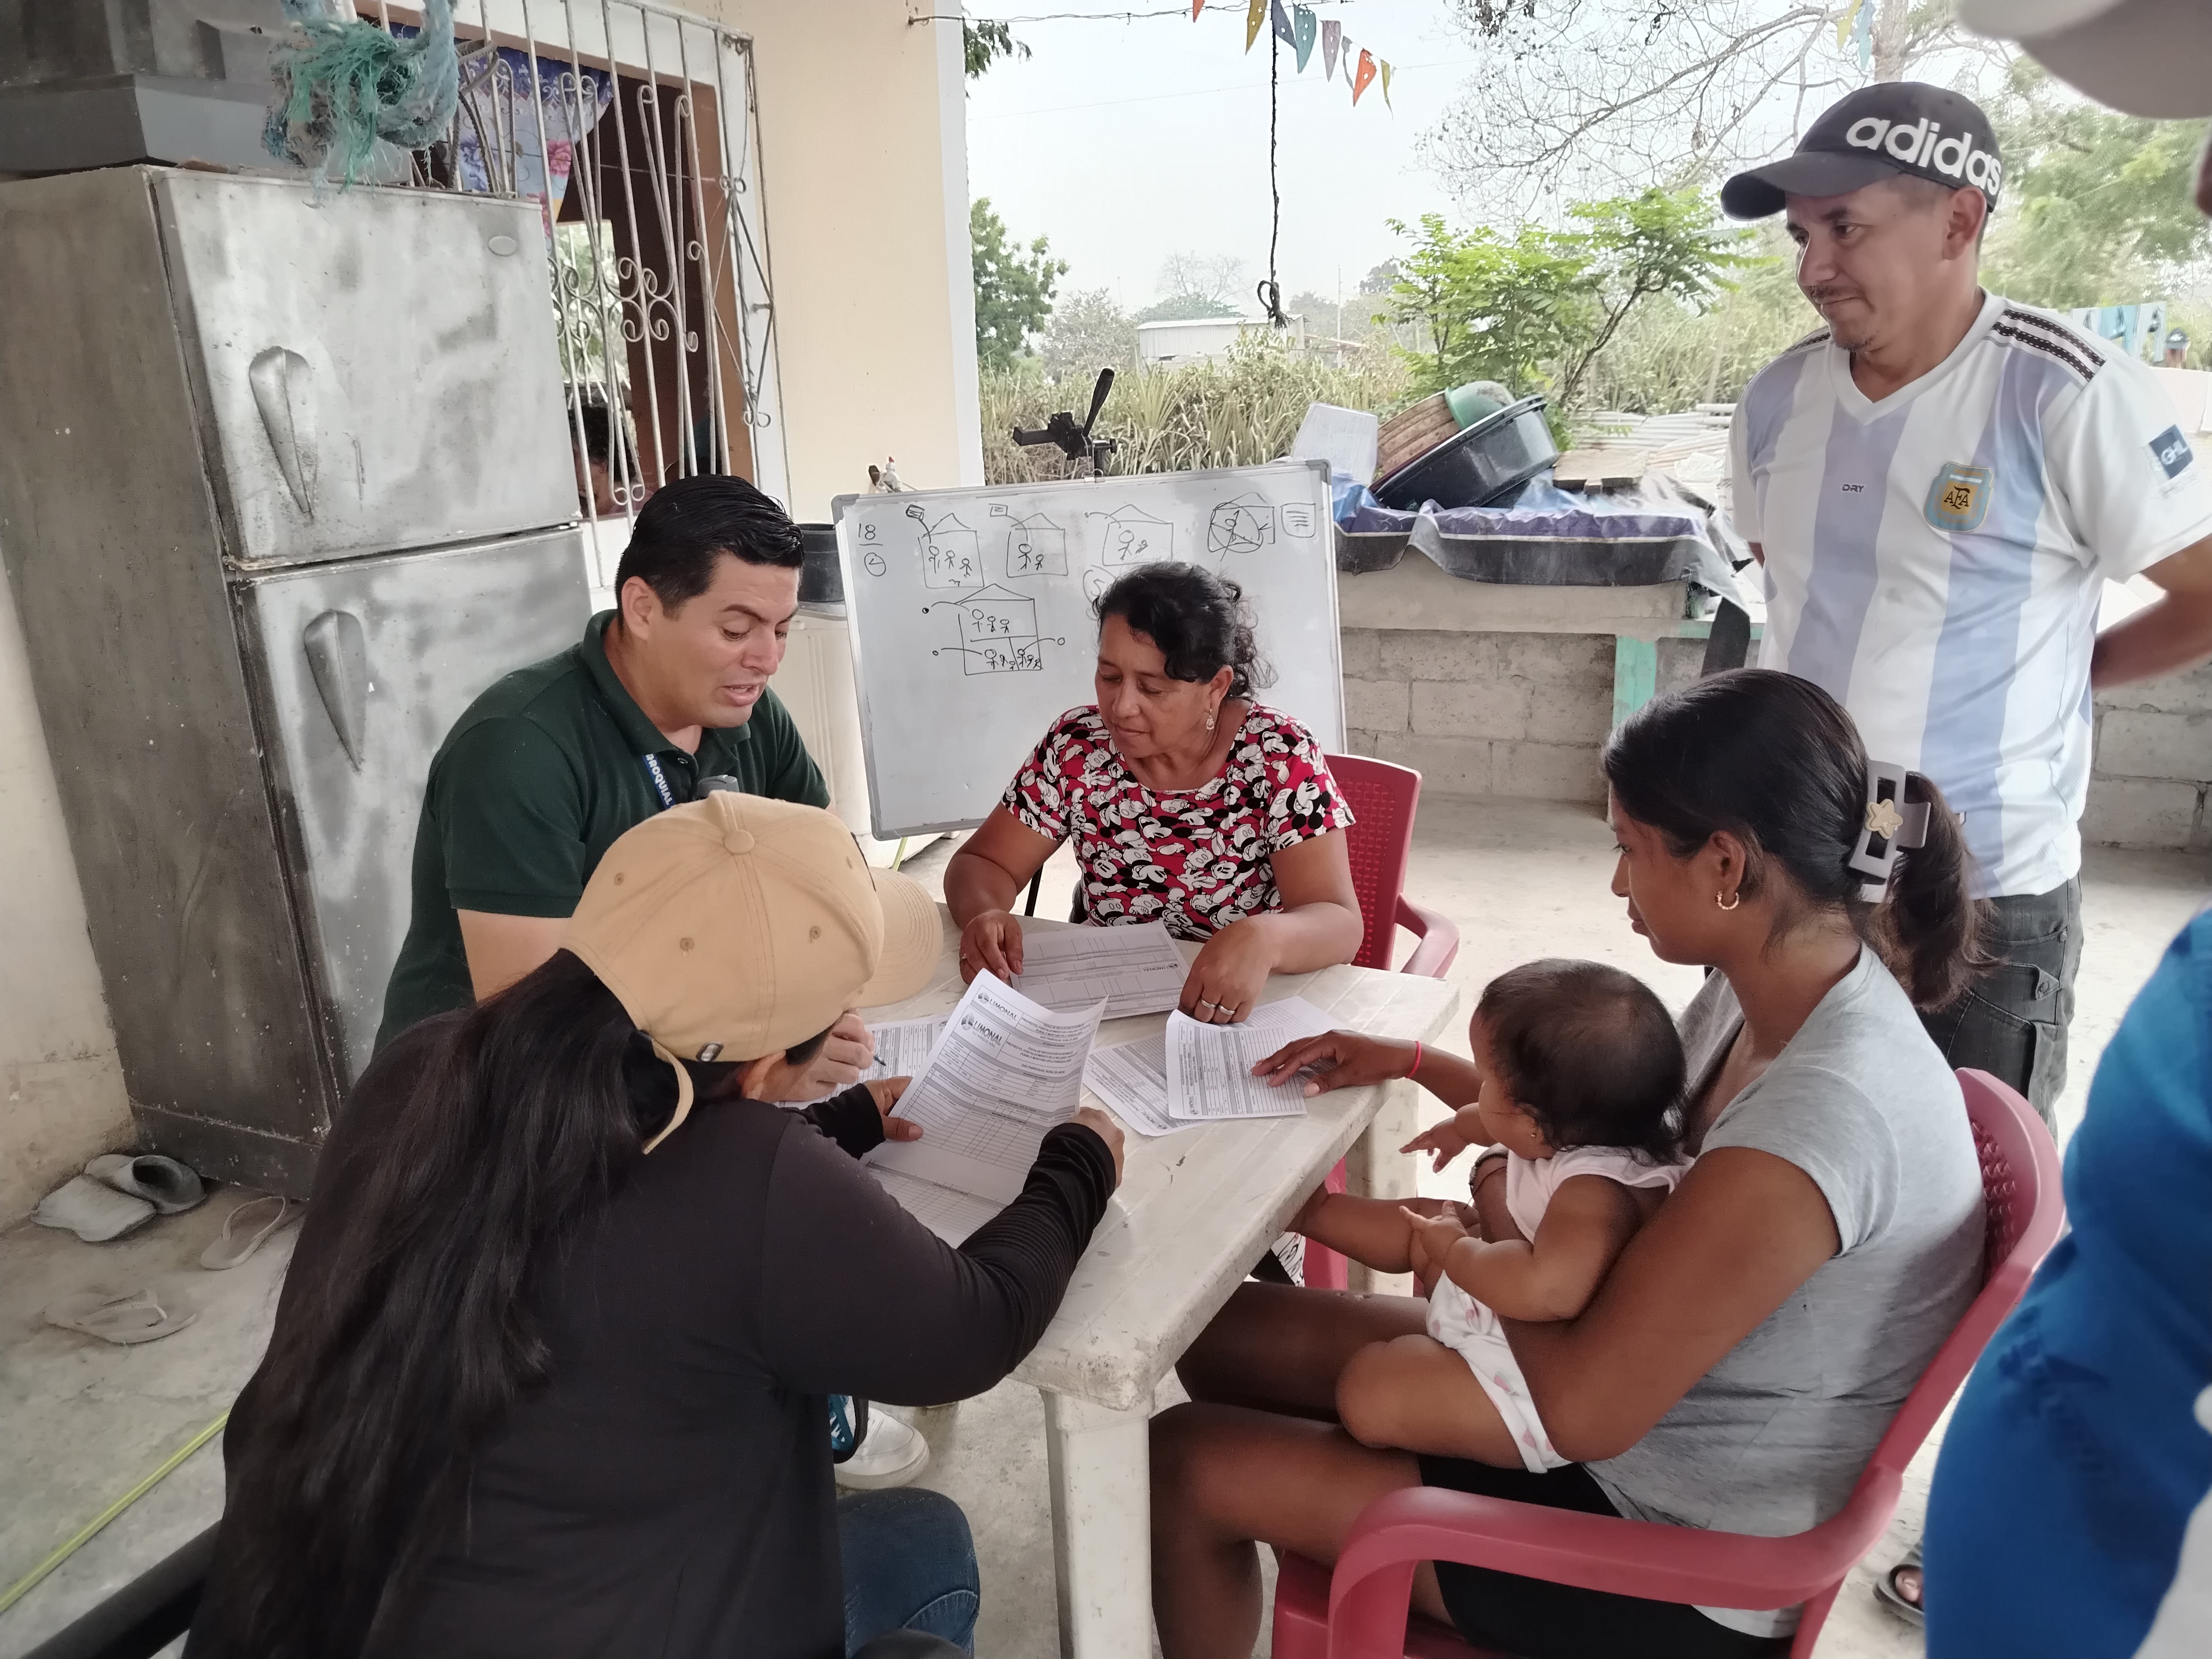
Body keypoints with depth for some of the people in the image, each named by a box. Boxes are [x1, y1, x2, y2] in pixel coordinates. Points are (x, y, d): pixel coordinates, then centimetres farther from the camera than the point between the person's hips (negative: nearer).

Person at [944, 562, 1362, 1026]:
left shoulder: (1277, 756, -14)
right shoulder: (1077, 746, -6)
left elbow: (1339, 923, -20)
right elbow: (982, 863, 1)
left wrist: (1263, 939, -43)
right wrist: (984, 916, -24)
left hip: (1248, 1013, -2)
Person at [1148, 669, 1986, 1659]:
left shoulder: (1821, 1114, -35)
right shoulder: (1777, 992, -5)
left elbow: (1584, 1411, -30)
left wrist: (1500, 1221, -13)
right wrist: (1415, 1061, 10)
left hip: (1673, 1562, -8)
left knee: (1183, 1464, -3)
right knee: (1226, 1331, 9)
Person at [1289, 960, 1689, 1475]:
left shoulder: (1599, 1191, -38)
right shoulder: (1580, 1123, -9)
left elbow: (1549, 1289, -54)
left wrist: (1457, 1250, -36)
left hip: (1540, 1390, -10)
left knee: (1368, 1389, -18)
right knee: (1420, 1227, 21)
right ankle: (1307, 1209, 41)